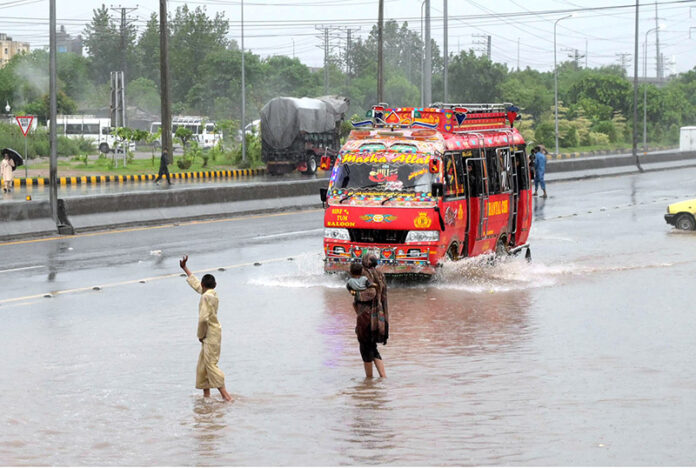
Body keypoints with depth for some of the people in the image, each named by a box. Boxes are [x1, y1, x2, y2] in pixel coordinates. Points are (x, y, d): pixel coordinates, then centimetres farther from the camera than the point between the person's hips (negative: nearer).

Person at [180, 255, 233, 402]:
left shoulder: (206, 297, -17)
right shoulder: (212, 294, 12)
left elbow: (203, 318, -23)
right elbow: (196, 284, 28)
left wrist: (200, 335, -9)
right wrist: (185, 268, 37)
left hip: (211, 335, -10)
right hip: (211, 335, 10)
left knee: (211, 364, -12)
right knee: (202, 366, 14)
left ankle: (225, 394, -17)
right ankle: (206, 395, 17)